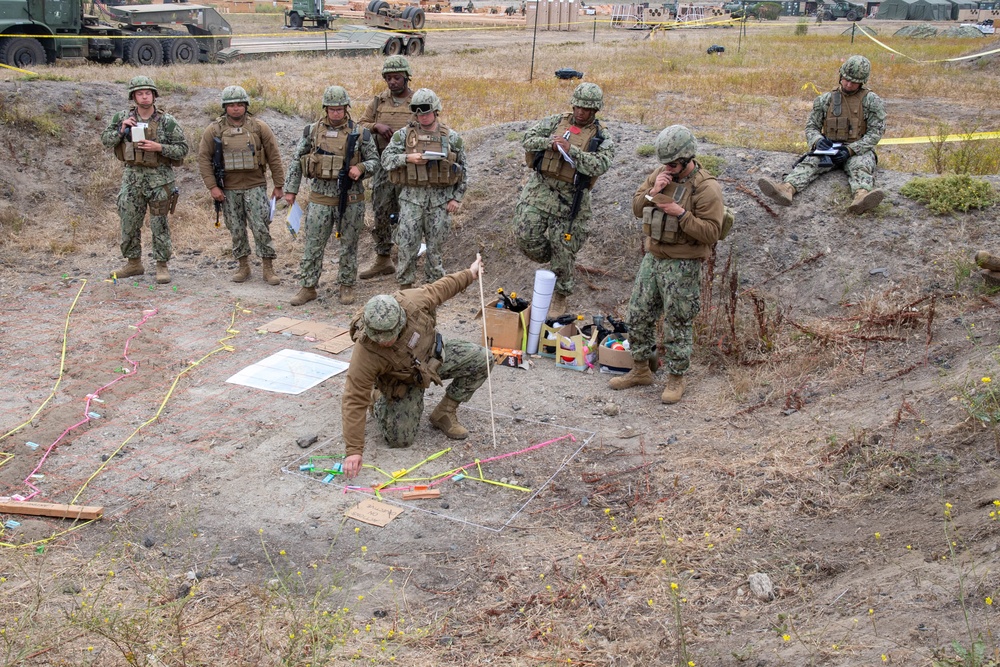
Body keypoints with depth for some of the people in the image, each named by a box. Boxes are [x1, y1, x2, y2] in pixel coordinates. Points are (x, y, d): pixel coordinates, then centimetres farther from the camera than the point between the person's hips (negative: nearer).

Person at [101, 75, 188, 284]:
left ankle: (162, 265, 10)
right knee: (129, 222, 8)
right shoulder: (123, 118, 5)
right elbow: (105, 140, 9)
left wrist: (159, 147, -18)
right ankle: (133, 263, 22)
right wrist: (121, 130, -8)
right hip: (132, 176, 4)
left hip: (159, 178, -3)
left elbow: (183, 148, -4)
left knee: (159, 224, 0)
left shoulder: (167, 121, -5)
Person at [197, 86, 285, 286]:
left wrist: (279, 185, 1)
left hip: (255, 186, -1)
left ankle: (268, 268, 5)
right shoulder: (214, 130, 0)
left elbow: (274, 157, 2)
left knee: (261, 227, -4)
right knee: (236, 230, 8)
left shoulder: (259, 127, -1)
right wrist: (212, 186, -6)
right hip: (229, 189, 2)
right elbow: (204, 158, 1)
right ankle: (243, 266, 21)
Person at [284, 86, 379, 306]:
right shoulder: (312, 131, 2)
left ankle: (347, 286, 22)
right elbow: (296, 161, 9)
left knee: (349, 245, 9)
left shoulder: (360, 133, -2)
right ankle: (308, 287, 13)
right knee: (313, 245, 3)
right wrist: (290, 189, 7)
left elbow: (374, 160, 5)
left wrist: (361, 168, -16)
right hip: (321, 198, 1)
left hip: (351, 199, -1)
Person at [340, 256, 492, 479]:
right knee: (400, 438, -15)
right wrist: (353, 451, -35)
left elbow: (439, 289, -10)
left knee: (482, 359, -14)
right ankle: (381, 405, 20)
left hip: (433, 356, 4)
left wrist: (469, 275, 4)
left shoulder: (414, 302, -34)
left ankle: (444, 413, 3)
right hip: (404, 381, -3)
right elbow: (354, 401, -34)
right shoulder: (366, 354, -39)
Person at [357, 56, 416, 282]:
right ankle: (383, 261, 18)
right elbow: (360, 126, 8)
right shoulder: (379, 101, 7)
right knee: (380, 214, 7)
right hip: (383, 166, 3)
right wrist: (377, 126, -12)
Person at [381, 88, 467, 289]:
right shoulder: (404, 134, 2)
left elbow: (462, 169, 8)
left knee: (436, 245, 7)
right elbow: (386, 159, -2)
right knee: (407, 244, -1)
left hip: (441, 198, 0)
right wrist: (408, 158, -18)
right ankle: (405, 286, 12)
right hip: (412, 197, 0)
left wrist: (456, 198, 1)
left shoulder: (452, 137, 4)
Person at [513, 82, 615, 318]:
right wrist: (549, 142, -17)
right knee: (527, 238, -6)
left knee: (564, 250, 3)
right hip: (540, 189, 3)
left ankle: (560, 297, 23)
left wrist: (571, 150, -26)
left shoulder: (602, 138, -1)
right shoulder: (556, 122, 8)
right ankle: (553, 260, 27)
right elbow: (528, 139, 2)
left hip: (570, 199, -2)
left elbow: (600, 165, -18)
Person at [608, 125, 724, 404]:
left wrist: (681, 213, -26)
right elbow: (636, 208, 7)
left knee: (678, 323, 3)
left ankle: (676, 378, 17)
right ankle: (641, 370, 28)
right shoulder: (660, 174, 4)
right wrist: (652, 192, -12)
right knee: (638, 315, 12)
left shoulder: (707, 187, -15)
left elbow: (711, 232, -18)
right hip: (653, 257, 7)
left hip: (683, 266, -7)